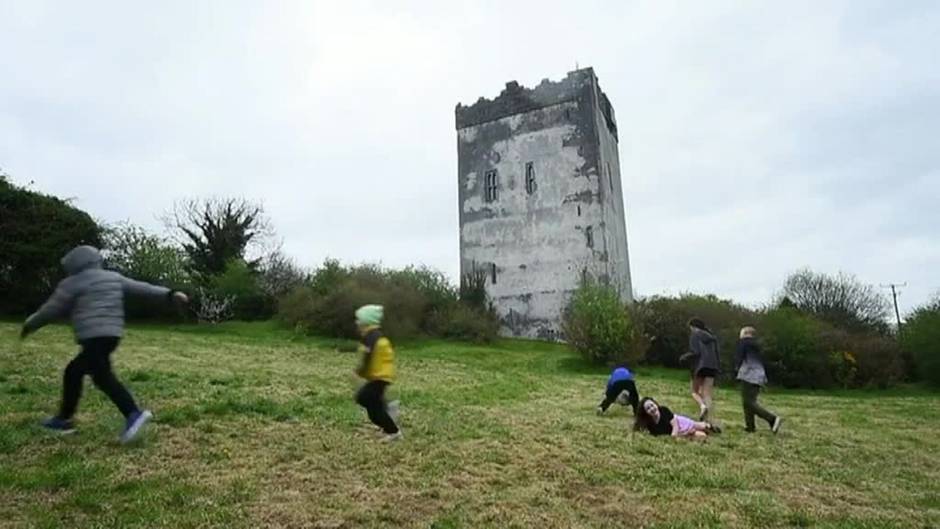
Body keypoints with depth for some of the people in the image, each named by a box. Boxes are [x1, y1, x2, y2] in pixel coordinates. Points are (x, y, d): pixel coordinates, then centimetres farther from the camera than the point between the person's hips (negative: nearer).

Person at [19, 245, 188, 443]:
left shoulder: (73, 283, -2)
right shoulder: (113, 277, 16)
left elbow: (51, 310, 4)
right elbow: (142, 288, 12)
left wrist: (29, 325, 20)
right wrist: (169, 294, 11)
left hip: (94, 337, -9)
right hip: (112, 335, 9)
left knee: (103, 377, -15)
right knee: (73, 372, 20)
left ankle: (133, 414, -29)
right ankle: (64, 419, 27)